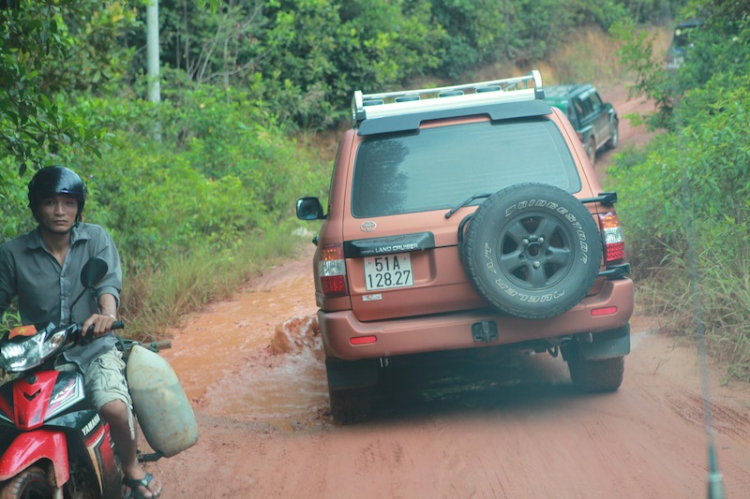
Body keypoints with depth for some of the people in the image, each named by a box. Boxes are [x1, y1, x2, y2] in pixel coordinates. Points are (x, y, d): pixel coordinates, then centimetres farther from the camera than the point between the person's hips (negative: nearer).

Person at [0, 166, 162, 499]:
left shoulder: (96, 239, 1)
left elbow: (108, 282, -14)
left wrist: (107, 314, -37)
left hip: (93, 349, -1)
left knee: (114, 406, -28)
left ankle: (132, 470, 1)